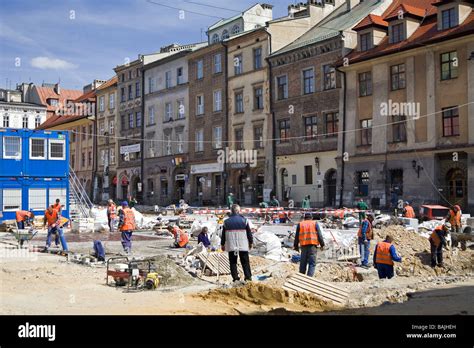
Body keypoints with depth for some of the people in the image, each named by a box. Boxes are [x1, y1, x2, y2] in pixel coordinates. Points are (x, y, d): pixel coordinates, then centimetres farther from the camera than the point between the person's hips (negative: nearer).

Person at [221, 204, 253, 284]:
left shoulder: (226, 222, 2)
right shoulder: (244, 220, -2)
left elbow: (223, 235, 7)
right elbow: (249, 232, 4)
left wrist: (222, 244, 18)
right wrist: (251, 242, 16)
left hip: (231, 246, 1)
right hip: (243, 245, -1)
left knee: (233, 262, 7)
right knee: (245, 262, 7)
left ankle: (235, 278, 1)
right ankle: (248, 277, 3)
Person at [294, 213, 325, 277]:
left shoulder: (300, 224, 12)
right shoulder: (315, 223, 7)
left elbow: (297, 236, 11)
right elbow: (319, 235, 2)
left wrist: (296, 246, 17)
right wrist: (322, 244, 7)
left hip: (303, 246, 3)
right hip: (312, 245, -2)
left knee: (303, 263, 12)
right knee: (312, 263, -2)